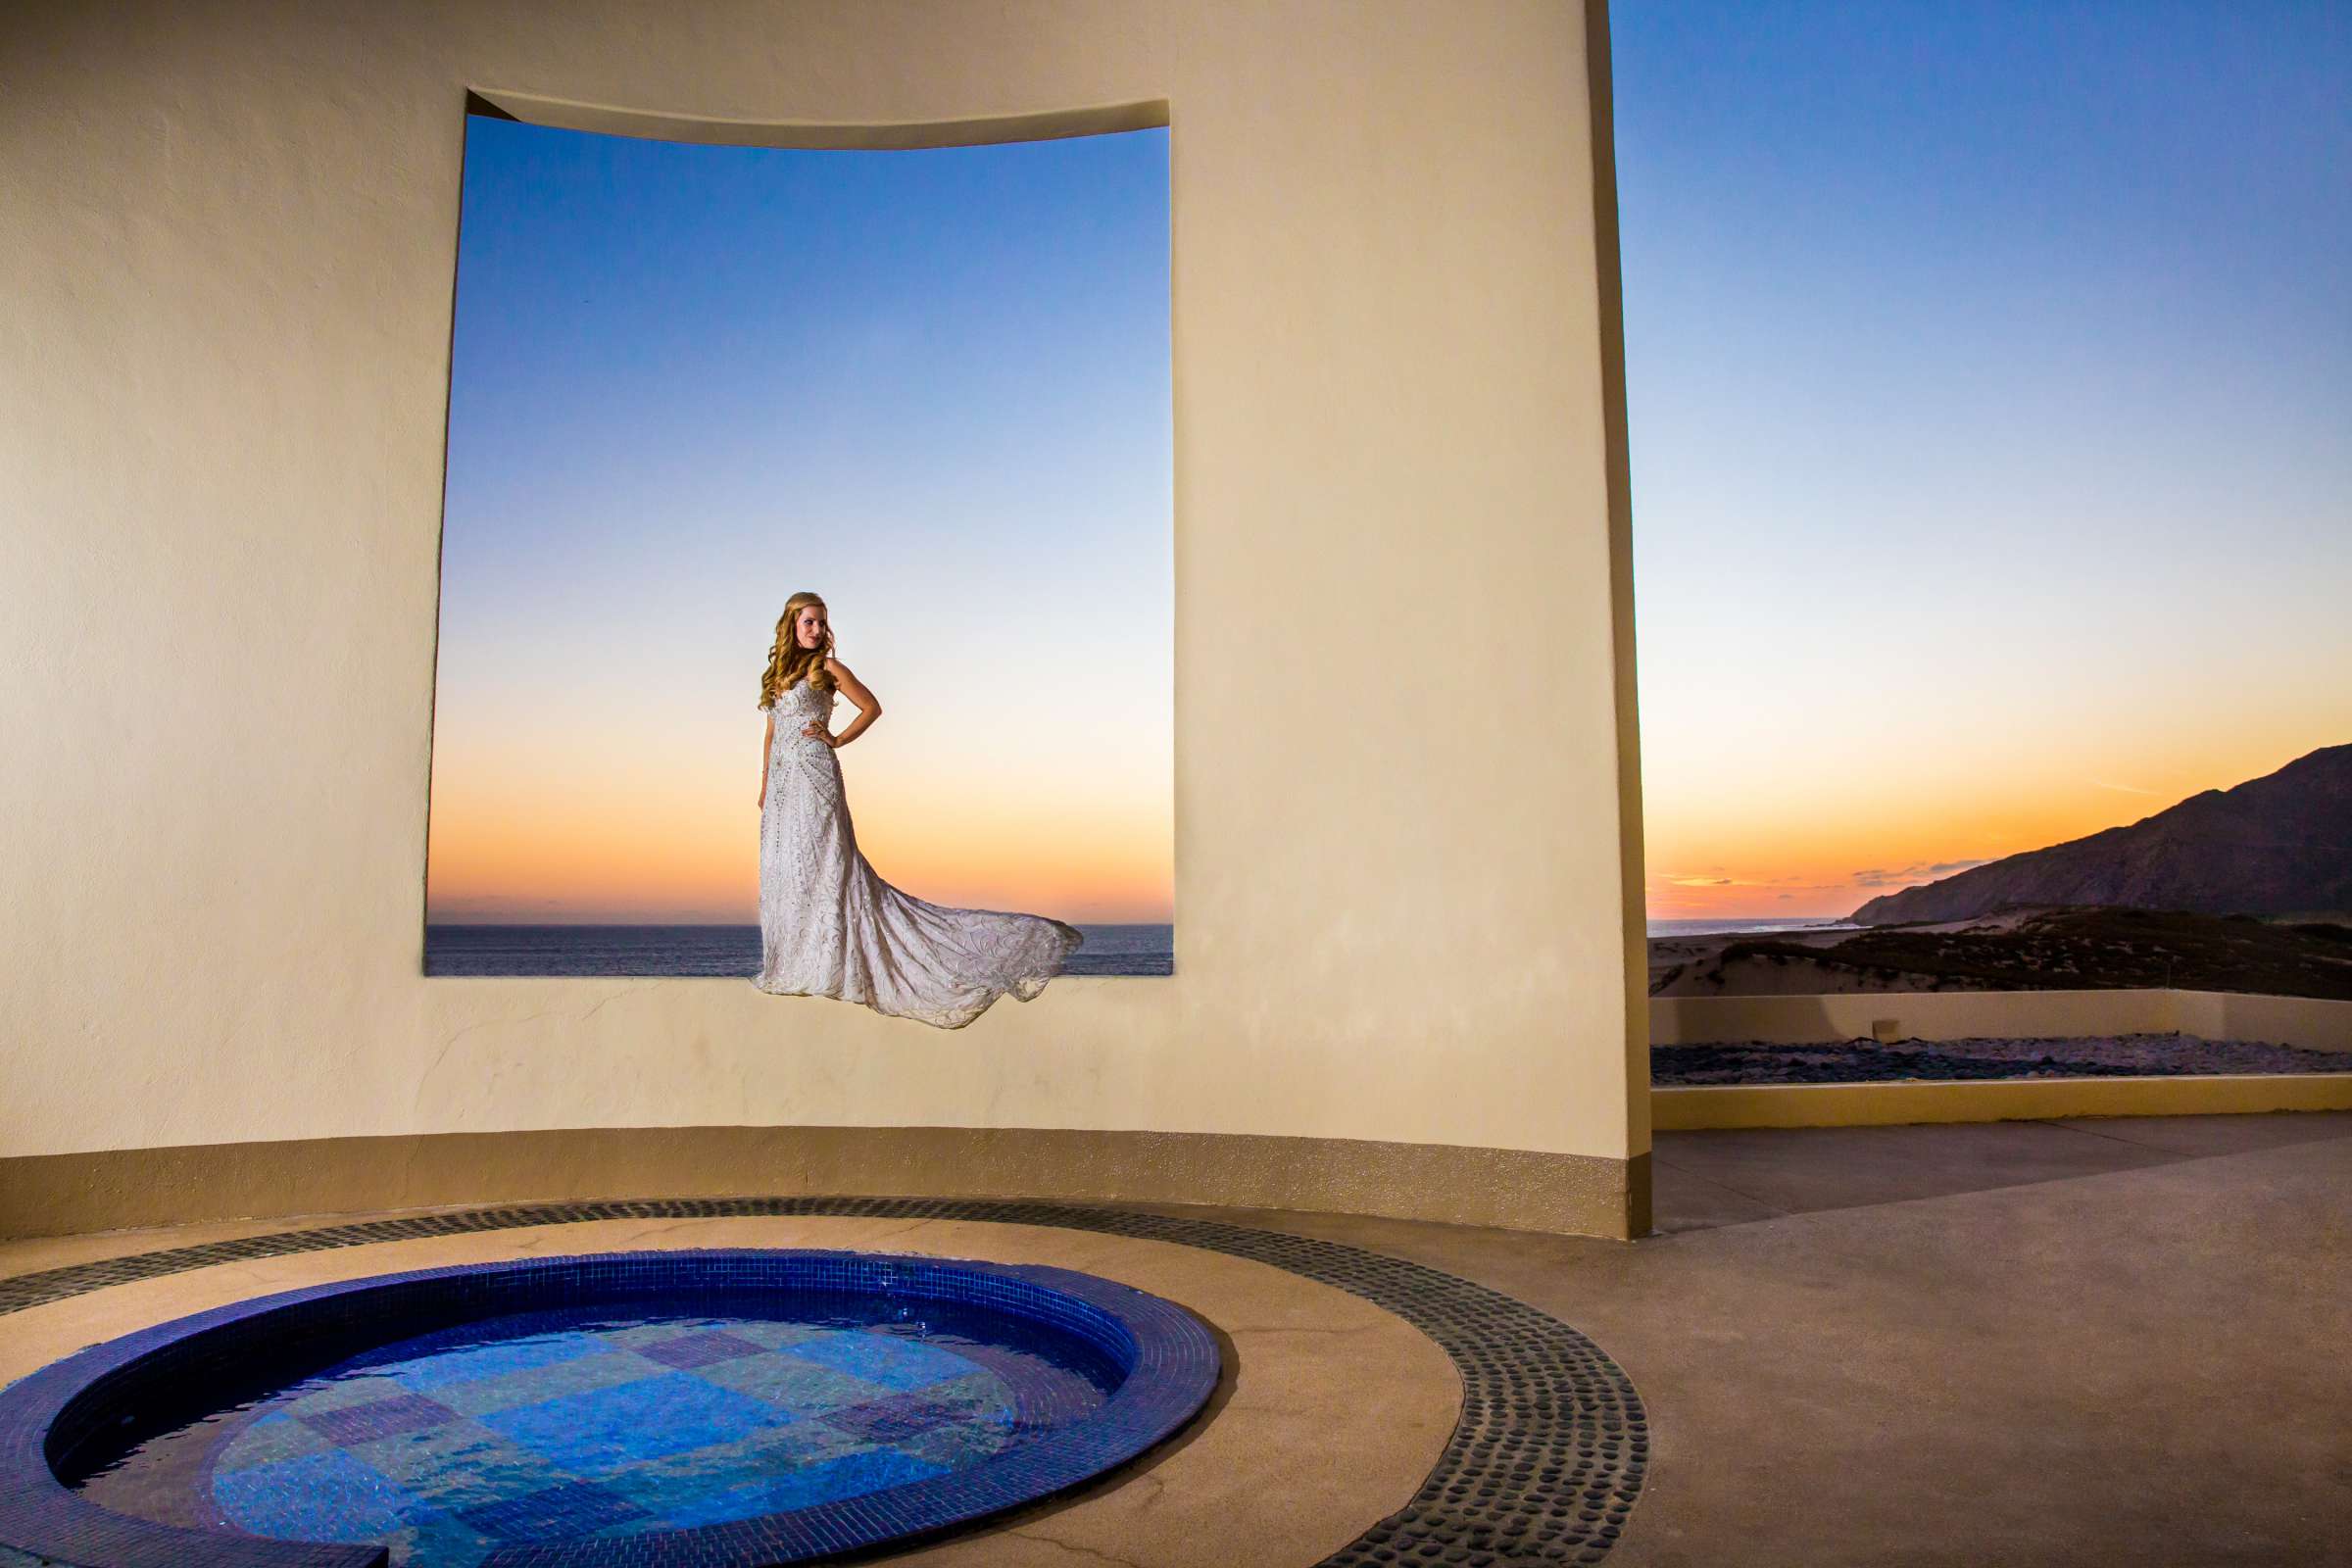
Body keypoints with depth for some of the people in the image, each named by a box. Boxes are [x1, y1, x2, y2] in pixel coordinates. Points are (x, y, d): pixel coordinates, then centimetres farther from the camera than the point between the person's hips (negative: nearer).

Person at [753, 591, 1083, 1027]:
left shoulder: (827, 668, -3)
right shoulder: (778, 673, 16)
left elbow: (872, 707, 0)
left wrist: (837, 739, -4)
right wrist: (764, 783, 17)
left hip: (814, 775, -7)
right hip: (782, 781, 7)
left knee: (822, 861, -7)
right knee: (782, 867, 9)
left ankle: (829, 963, -3)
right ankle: (793, 959, 17)